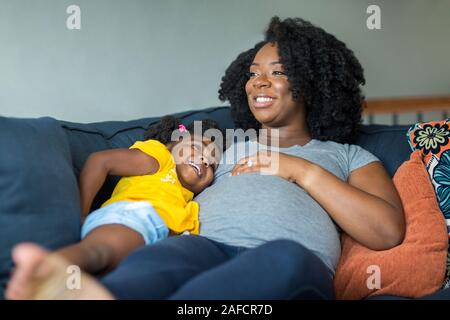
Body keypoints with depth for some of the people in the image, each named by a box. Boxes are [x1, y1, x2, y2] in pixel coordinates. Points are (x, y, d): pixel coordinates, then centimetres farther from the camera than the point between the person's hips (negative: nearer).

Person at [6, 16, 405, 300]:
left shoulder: (347, 155, 27)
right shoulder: (230, 149, 36)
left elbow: (388, 231, 8)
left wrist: (303, 170, 6)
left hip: (293, 262, -2)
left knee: (287, 257, -40)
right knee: (152, 261, -35)